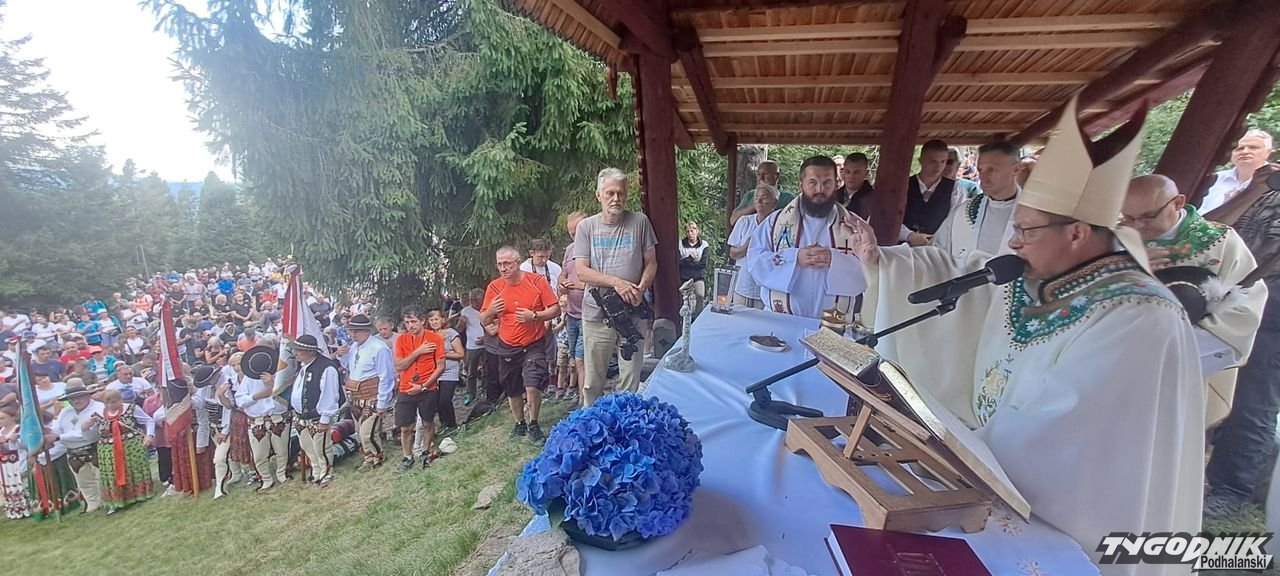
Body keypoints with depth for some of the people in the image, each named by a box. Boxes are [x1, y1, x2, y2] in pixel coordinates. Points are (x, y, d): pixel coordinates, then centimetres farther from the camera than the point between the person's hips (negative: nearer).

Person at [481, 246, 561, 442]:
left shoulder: (537, 281, -10)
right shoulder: (494, 287, -4)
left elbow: (555, 309, -9)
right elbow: (484, 320, 2)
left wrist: (534, 316, -24)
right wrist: (491, 311, -20)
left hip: (534, 345, -3)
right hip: (507, 347, 3)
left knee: (532, 387, -16)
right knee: (512, 391, 14)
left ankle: (533, 424, 8)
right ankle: (520, 423, 37)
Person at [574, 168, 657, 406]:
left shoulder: (639, 222, 3)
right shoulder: (586, 226, 3)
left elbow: (651, 263, 5)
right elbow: (581, 271, -4)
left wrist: (640, 289, -13)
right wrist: (616, 282, -17)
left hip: (633, 313, 0)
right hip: (597, 313, 0)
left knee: (631, 379, 9)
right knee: (593, 381, 11)